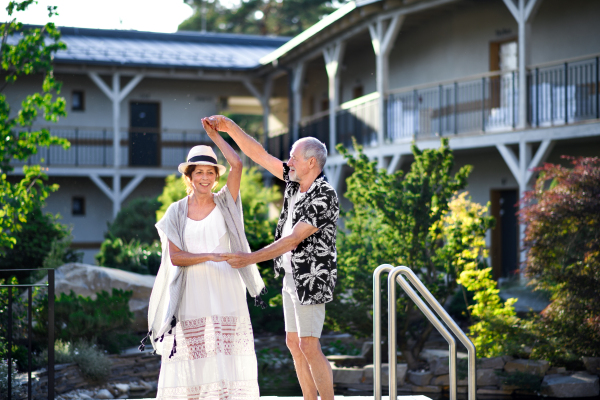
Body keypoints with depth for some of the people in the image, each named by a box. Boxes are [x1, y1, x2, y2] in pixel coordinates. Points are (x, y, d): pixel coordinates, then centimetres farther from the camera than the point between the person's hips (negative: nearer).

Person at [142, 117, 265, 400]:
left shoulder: (225, 203, 5)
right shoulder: (176, 212, 4)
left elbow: (237, 165, -8)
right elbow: (174, 257, -3)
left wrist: (214, 135, 1)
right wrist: (209, 256, -15)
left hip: (225, 292, 0)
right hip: (192, 293, 0)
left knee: (228, 354, -1)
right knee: (191, 357, -1)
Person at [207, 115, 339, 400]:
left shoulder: (324, 197, -21)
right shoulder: (295, 181, 5)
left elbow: (293, 239, -24)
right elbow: (260, 155, 8)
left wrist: (251, 258, -25)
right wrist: (229, 127, -1)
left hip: (311, 280, -9)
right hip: (292, 277, 9)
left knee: (309, 347, -10)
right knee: (294, 344, 11)